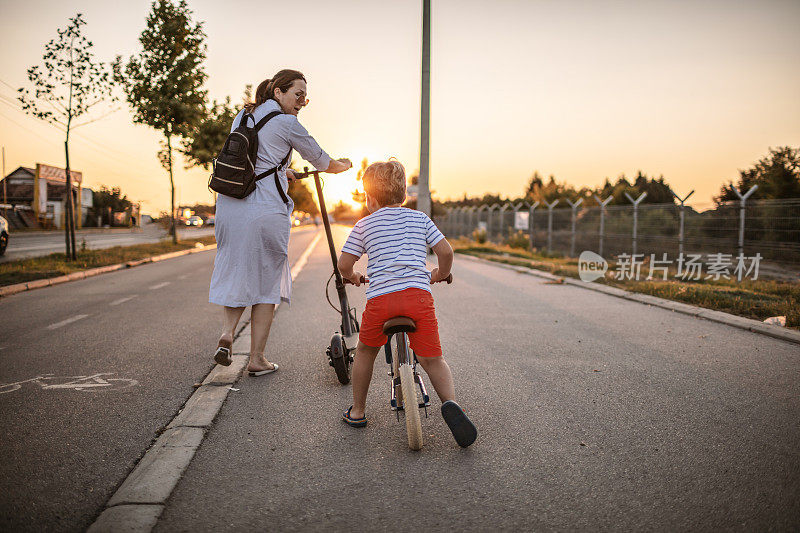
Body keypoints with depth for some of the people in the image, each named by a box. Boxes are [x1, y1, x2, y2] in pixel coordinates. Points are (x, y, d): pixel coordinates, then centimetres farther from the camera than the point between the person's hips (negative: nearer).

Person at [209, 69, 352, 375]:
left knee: (236, 272, 19)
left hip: (229, 205, 6)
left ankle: (226, 333, -1)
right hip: (266, 210, -6)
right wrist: (343, 165, 29)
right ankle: (256, 359, 10)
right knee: (266, 279, 5)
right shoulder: (287, 124, -3)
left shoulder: (242, 115, 17)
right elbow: (320, 161, 8)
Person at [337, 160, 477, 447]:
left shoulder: (364, 225, 13)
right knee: (432, 358, 9)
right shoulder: (420, 218, 16)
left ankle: (357, 412, 31)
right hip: (418, 293, 1)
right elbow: (446, 251, 10)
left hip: (380, 297, 0)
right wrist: (441, 274, 29)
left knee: (365, 352, 21)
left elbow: (344, 264, 10)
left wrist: (352, 277, 33)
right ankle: (450, 402, -16)